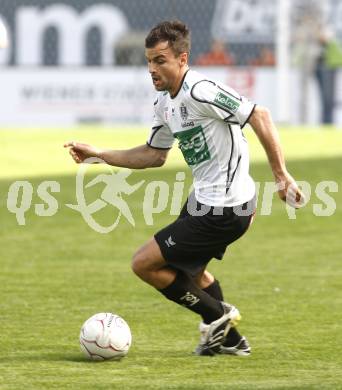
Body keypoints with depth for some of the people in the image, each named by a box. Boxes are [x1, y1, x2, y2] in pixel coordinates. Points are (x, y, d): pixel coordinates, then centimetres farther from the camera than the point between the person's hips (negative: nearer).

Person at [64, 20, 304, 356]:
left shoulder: (201, 92, -22)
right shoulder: (164, 104, 7)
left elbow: (259, 117, -24)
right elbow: (155, 155, 19)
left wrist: (281, 174, -22)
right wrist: (98, 154, 13)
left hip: (223, 210, -10)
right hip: (203, 200, 10)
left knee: (144, 263, -7)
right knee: (189, 268, 32)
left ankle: (217, 315, 6)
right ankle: (230, 339, 42)